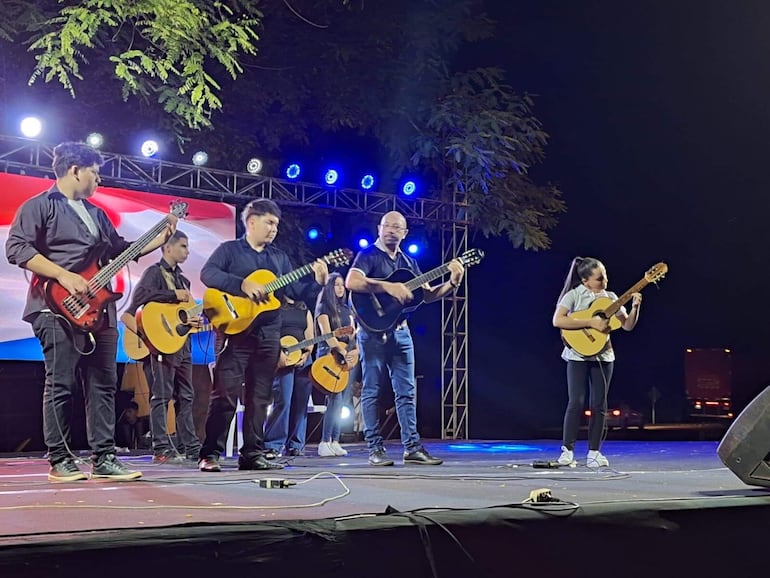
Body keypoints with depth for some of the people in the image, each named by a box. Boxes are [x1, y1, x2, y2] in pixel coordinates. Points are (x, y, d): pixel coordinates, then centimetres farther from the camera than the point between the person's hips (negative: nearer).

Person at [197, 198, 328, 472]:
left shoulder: (279, 256, 18)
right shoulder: (229, 249, 2)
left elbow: (294, 291, 12)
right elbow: (207, 274, -15)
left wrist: (316, 279, -5)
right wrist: (243, 284, -24)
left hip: (268, 335, 6)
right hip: (235, 331, -6)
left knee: (259, 397, 6)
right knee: (225, 394, -10)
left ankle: (252, 454, 12)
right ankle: (210, 454, -5)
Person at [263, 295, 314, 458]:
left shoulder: (305, 311, 19)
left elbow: (310, 338, 15)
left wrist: (306, 354, -3)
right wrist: (278, 353, -17)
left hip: (302, 359, 5)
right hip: (282, 360, -5)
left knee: (300, 404, 3)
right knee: (282, 401, -14)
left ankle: (294, 445, 10)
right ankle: (273, 445, -10)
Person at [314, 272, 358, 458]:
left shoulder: (346, 309, 19)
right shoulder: (323, 307, 0)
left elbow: (353, 334, 15)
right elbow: (327, 334, -12)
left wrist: (355, 351, -5)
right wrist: (343, 351, -23)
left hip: (349, 358, 6)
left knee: (342, 401, 2)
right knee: (335, 399, -17)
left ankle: (335, 442, 5)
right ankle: (324, 443, -14)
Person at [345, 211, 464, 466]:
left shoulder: (408, 262, 16)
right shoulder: (368, 255, -3)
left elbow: (427, 295, 13)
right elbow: (351, 282, -21)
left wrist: (452, 283, -2)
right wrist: (388, 287, -26)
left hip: (400, 332, 6)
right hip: (373, 331, -6)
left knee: (407, 391, 5)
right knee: (372, 391, -1)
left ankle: (412, 447, 9)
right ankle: (375, 449, 3)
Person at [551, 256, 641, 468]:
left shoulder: (610, 297, 8)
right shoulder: (574, 295, -6)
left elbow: (628, 325, 10)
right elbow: (557, 320, -21)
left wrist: (635, 307, -9)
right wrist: (591, 322, -22)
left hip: (603, 356, 4)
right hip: (578, 355, -4)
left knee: (599, 405, 4)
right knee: (576, 402, -9)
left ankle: (594, 452, 10)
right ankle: (567, 450, 0)